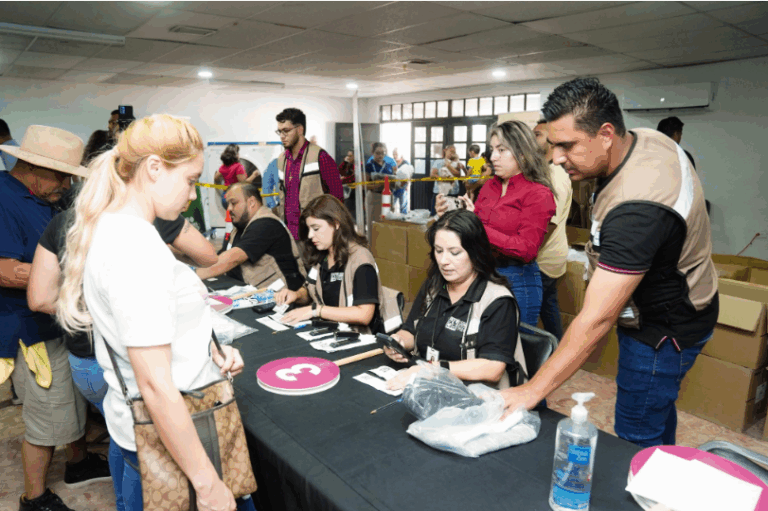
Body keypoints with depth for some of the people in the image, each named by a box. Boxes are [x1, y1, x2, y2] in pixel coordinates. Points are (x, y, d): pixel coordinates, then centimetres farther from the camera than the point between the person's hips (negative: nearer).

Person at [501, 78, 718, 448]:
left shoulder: (636, 209, -38)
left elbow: (596, 319, -38)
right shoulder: (647, 139, -9)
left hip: (664, 328, -10)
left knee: (636, 441, -1)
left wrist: (532, 391, -34)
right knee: (657, 407, 27)